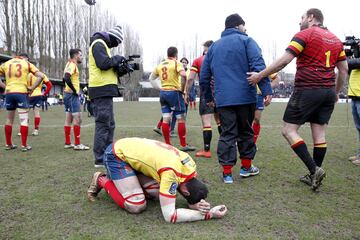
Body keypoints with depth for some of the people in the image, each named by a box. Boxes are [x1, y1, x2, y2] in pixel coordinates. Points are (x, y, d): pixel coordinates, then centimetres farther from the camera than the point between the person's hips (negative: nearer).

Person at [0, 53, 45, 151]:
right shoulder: (27, 64, 7)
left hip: (9, 93, 4)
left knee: (9, 119, 15)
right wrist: (32, 88, 0)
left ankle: (8, 144, 22)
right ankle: (24, 145, -2)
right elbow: (41, 76, -4)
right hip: (21, 92, -4)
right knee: (24, 119, -1)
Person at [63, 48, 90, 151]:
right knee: (77, 118, -9)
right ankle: (77, 144, -7)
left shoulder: (70, 64, 17)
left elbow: (65, 78, 22)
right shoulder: (72, 65, -12)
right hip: (72, 95, -10)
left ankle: (67, 143, 15)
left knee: (68, 119, 10)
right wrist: (74, 90, -20)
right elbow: (66, 78, -27)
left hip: (68, 94, 10)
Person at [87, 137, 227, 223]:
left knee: (157, 193, -2)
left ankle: (116, 180, 17)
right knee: (137, 206, -14)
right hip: (116, 154, -8)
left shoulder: (190, 165, -10)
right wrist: (208, 214, -28)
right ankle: (102, 181, 8)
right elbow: (169, 215, -30)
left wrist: (197, 205, -20)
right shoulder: (171, 173, -33)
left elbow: (190, 197, 4)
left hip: (132, 150, 8)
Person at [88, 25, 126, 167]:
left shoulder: (102, 45, 25)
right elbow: (103, 63, -21)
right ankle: (100, 159, -3)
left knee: (110, 125, 15)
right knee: (103, 124, -8)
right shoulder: (98, 43, -6)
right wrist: (117, 59, -6)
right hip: (102, 90, -11)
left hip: (104, 91, 11)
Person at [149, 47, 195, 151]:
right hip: (174, 92, -6)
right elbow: (183, 75, -22)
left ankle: (167, 145, 10)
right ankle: (183, 145, 4)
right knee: (181, 118, 1)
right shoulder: (176, 63, -5)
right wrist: (182, 89, -12)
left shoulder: (160, 65, 12)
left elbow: (151, 78, 17)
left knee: (166, 119, 6)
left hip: (163, 92, 6)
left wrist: (159, 88, 16)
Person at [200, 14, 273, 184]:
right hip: (245, 96, -2)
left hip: (222, 99, 3)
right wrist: (267, 90, -14)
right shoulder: (246, 41, 3)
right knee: (245, 131, 13)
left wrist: (208, 97, 26)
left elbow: (204, 75, 17)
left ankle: (227, 172, 5)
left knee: (227, 134, 5)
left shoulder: (214, 46, 16)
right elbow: (258, 66, -12)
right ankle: (246, 167, 25)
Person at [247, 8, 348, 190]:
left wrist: (260, 75, -10)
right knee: (319, 134, 9)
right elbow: (344, 69, 17)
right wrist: (336, 92, 26)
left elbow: (284, 61, -14)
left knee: (289, 131, -3)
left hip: (307, 91, -7)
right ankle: (314, 175, 15)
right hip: (328, 92, 8)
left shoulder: (305, 34, -4)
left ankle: (314, 170, -10)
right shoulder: (335, 39, 17)